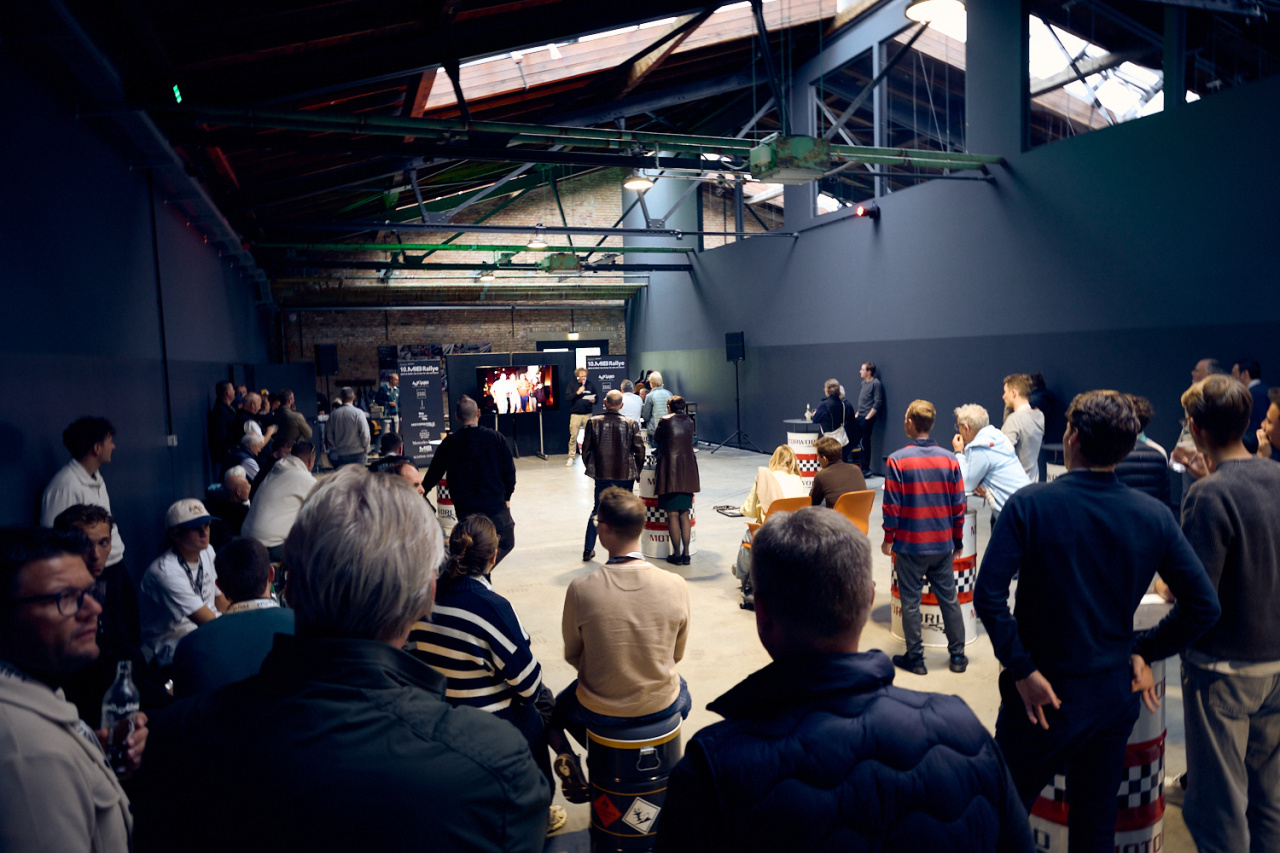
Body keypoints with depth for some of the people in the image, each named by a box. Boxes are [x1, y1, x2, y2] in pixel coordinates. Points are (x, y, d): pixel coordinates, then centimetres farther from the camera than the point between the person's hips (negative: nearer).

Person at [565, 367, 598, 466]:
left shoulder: (591, 384, 8)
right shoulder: (572, 385, 4)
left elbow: (596, 398, 12)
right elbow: (568, 397, -5)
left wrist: (594, 400, -10)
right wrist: (577, 392, -15)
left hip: (588, 414, 2)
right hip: (575, 414, -2)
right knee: (573, 436, -4)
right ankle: (571, 458, 2)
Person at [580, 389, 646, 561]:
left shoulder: (593, 422, -5)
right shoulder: (631, 424, -6)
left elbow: (586, 448, 0)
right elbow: (640, 450, -3)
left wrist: (590, 468, 14)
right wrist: (636, 472, 10)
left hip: (602, 475, 1)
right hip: (626, 476, -1)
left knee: (597, 510, 14)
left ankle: (588, 550, 18)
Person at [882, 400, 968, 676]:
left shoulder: (897, 460, -12)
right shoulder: (949, 459, -2)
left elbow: (891, 505, -11)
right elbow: (959, 505, 2)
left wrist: (888, 539, 2)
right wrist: (957, 541, 13)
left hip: (910, 544, -3)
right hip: (942, 544, 4)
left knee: (910, 602, 7)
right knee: (949, 599, 15)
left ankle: (915, 657, 15)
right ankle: (957, 655, 24)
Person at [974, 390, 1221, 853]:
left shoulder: (1029, 505, -16)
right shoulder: (1153, 515, -5)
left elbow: (988, 596, -24)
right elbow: (1204, 606, -2)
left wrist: (1022, 669, -15)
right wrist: (1145, 650, 7)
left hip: (1044, 696, -4)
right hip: (1115, 694, 4)